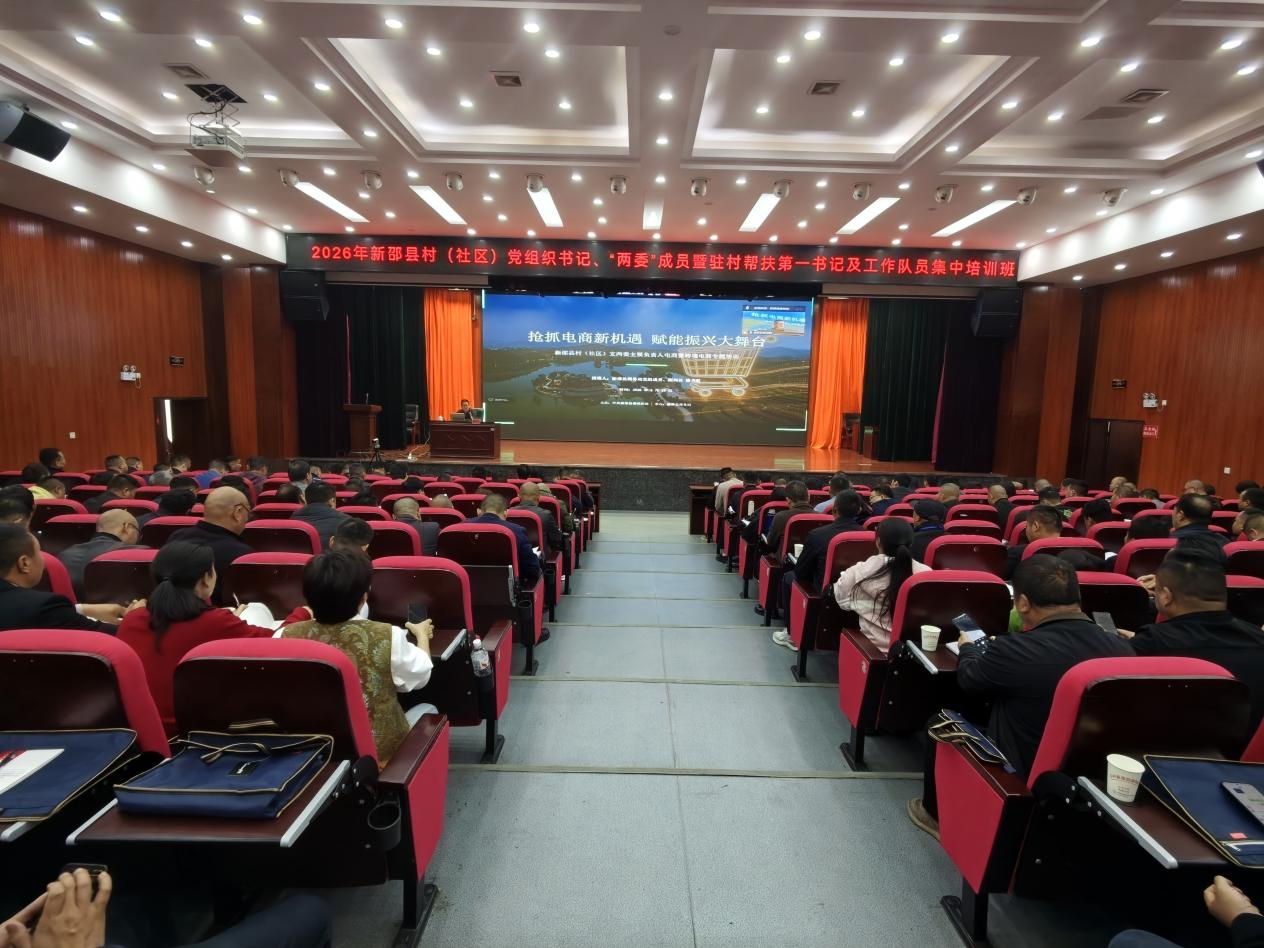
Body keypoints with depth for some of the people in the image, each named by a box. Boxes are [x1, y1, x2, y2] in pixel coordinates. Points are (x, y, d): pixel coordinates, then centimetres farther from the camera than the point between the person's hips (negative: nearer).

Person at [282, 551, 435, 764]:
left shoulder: (288, 636, -17)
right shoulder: (386, 637, -24)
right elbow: (420, 675, -3)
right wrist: (422, 634, 17)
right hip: (380, 753, -3)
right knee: (427, 710, 27)